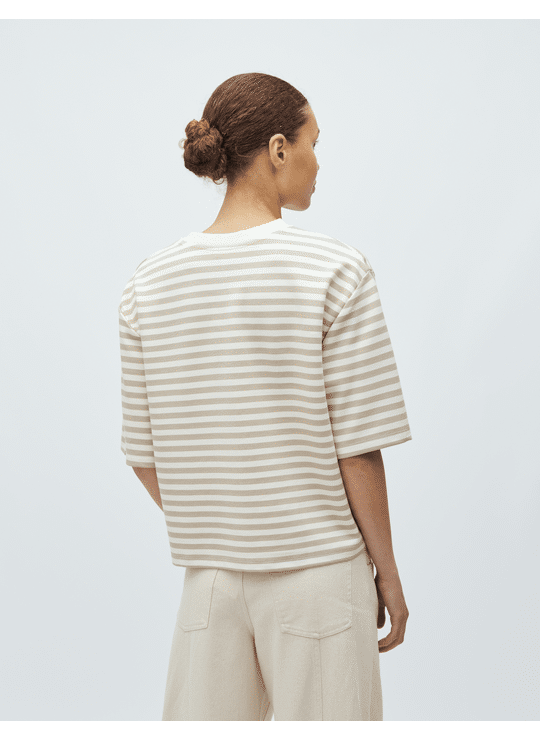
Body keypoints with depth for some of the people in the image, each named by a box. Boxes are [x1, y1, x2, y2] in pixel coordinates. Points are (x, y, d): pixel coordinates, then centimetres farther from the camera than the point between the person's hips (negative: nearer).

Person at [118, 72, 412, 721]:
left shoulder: (149, 284, 1)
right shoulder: (335, 272, -12)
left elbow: (143, 454, 5)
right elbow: (359, 450, -11)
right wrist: (387, 571, 1)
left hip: (207, 577, 4)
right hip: (319, 573, -4)